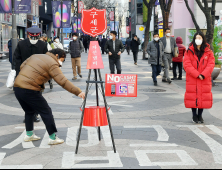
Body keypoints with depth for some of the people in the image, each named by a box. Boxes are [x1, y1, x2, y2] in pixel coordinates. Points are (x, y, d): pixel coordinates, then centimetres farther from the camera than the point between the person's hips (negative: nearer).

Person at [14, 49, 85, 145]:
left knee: (29, 111, 26)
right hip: (29, 91, -8)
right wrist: (78, 92, -16)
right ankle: (53, 138, 7)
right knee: (46, 112, 4)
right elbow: (63, 81, -14)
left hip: (17, 87, 8)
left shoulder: (35, 56, 19)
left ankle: (29, 135, 34)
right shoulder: (52, 64, -6)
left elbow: (22, 66, 22)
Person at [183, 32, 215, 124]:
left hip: (205, 79, 1)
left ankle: (200, 115, 19)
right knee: (193, 97, 2)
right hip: (192, 79, -1)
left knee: (203, 97, 4)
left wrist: (203, 75, -17)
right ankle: (194, 115, 17)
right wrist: (197, 75, -17)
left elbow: (211, 64, -4)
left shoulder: (208, 52, 4)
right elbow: (187, 64, -8)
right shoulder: (189, 51, 0)